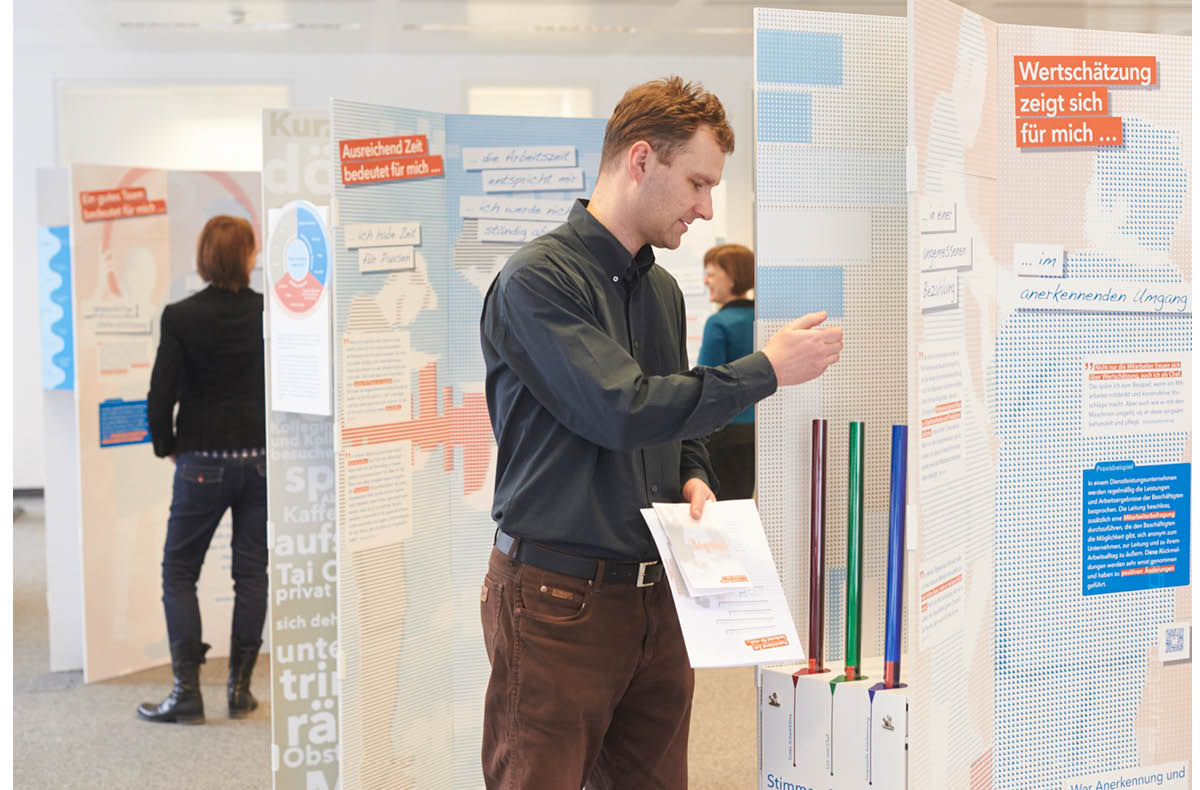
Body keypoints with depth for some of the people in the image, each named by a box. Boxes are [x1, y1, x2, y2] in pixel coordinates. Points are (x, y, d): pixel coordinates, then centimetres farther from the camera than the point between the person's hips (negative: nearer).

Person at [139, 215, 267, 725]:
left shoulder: (181, 318, -10)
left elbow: (161, 394, -11)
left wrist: (167, 446, 5)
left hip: (203, 463, -2)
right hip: (262, 458, 2)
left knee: (179, 572, 9)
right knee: (252, 572, 11)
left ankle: (187, 691, 4)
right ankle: (240, 687, 13)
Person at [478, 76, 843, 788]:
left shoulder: (664, 289, 14)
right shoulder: (537, 279, -12)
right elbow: (624, 410, -22)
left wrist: (695, 477, 2)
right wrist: (765, 370, -13)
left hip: (656, 590, 7)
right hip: (558, 597, -7)